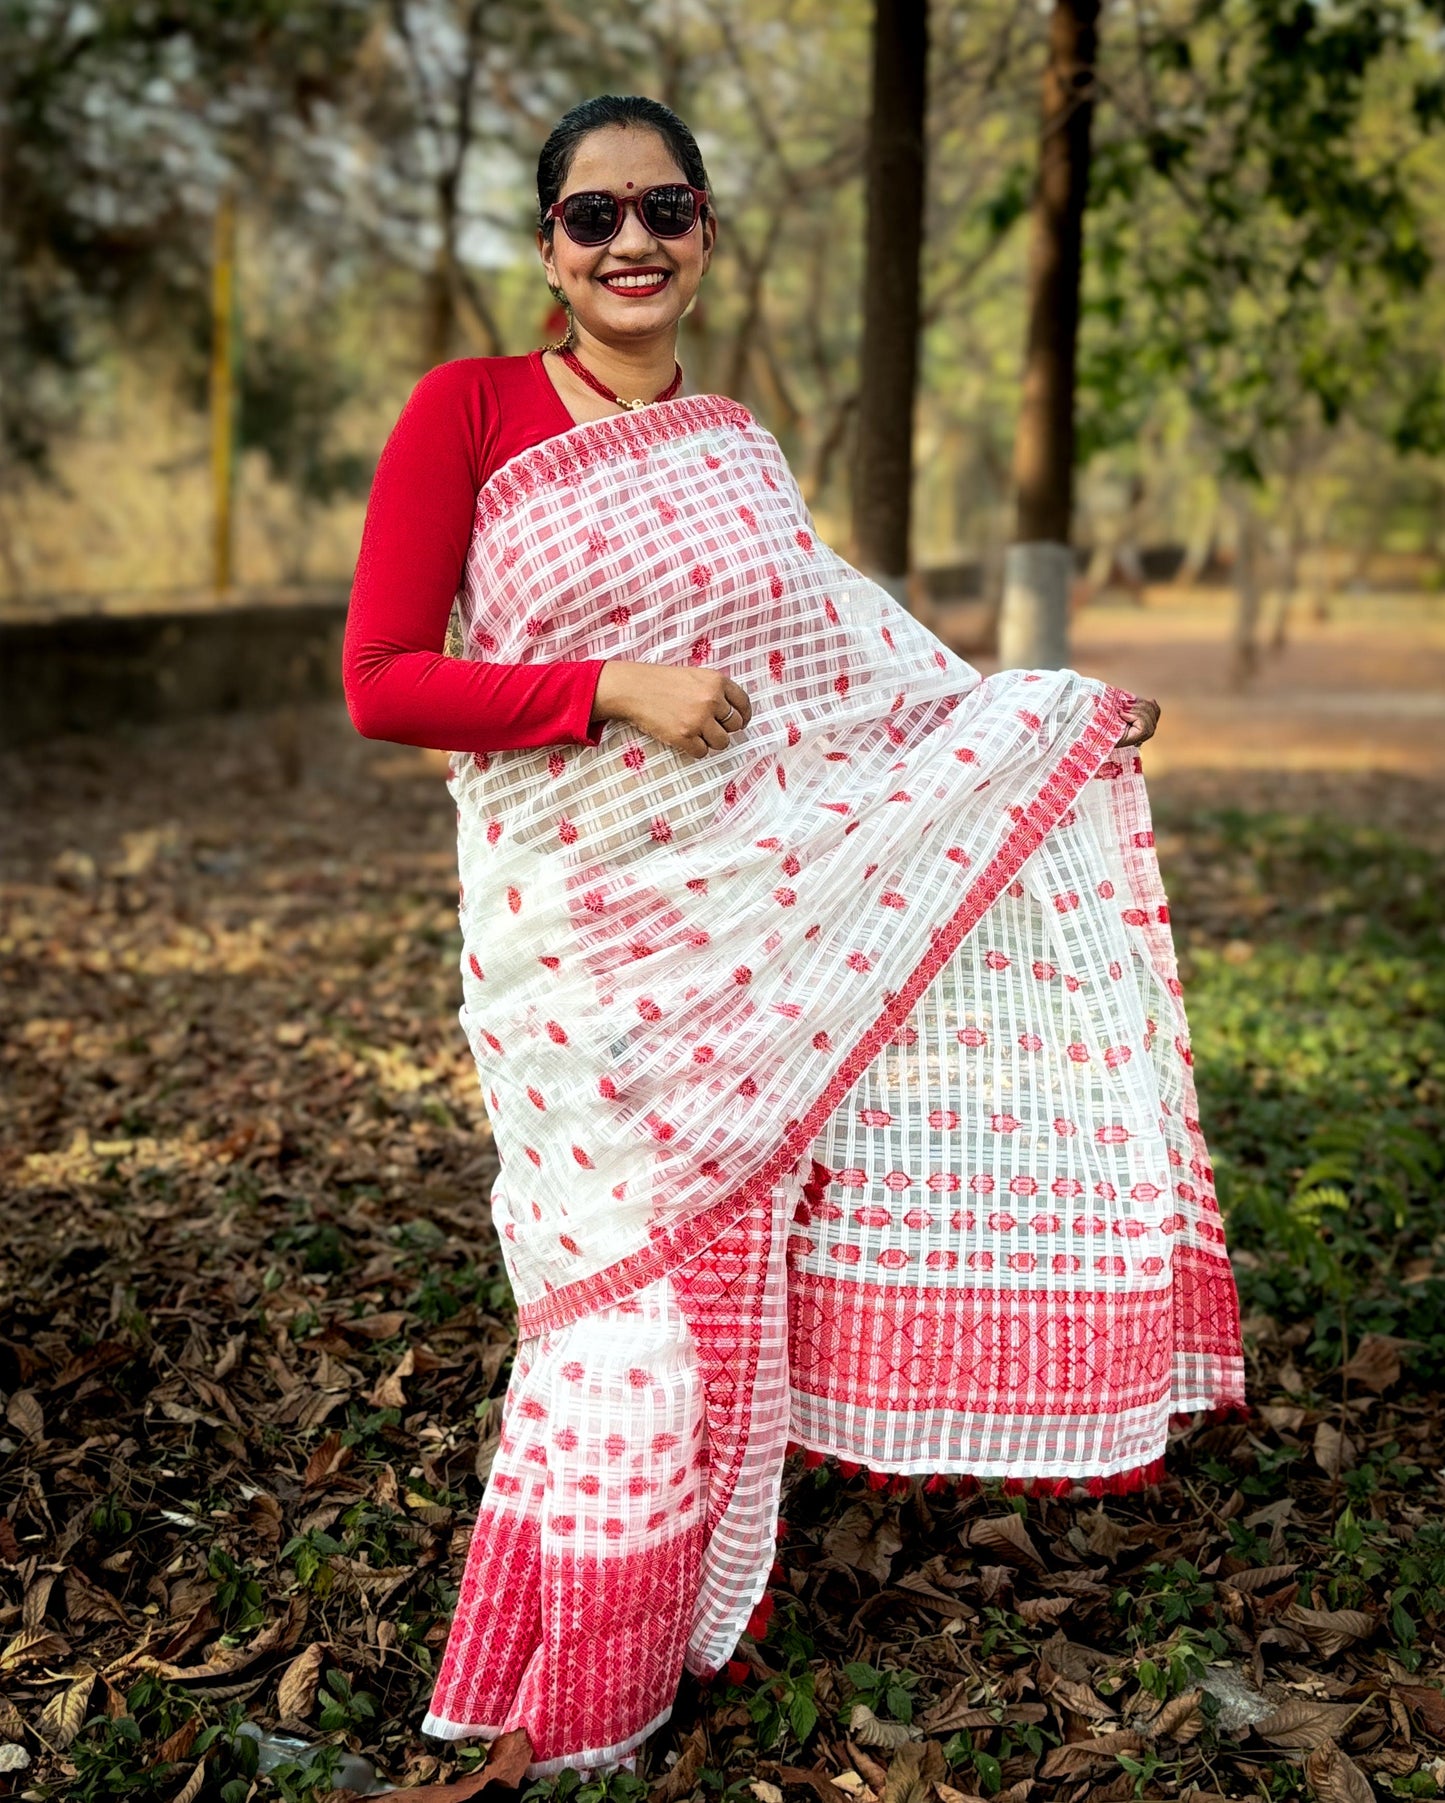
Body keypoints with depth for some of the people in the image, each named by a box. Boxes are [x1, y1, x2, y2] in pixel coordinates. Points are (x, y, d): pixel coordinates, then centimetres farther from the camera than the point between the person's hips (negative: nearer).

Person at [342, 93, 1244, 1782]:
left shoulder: (729, 445, 10)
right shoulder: (467, 410, -6)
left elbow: (840, 664, 17)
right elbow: (380, 682, -10)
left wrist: (1042, 722, 15)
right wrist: (613, 692, -19)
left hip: (748, 910, 5)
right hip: (578, 927, -4)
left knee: (731, 1255, 10)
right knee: (629, 1276, -2)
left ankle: (702, 1604, 32)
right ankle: (559, 1692, 19)